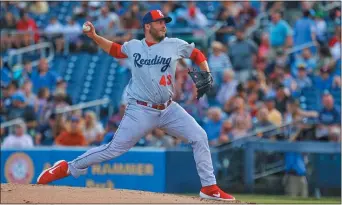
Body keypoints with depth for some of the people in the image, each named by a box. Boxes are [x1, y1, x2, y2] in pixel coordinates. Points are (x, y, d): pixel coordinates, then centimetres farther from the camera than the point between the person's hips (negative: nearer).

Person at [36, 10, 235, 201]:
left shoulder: (175, 45, 1)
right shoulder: (133, 47, 3)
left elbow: (197, 55, 14)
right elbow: (115, 50, 22)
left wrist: (207, 75, -1)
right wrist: (94, 36, 11)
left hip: (169, 109, 2)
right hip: (141, 111, -2)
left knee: (200, 137, -8)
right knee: (114, 149, -8)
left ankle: (209, 188, 1)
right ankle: (67, 168, 5)